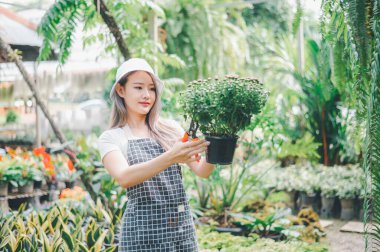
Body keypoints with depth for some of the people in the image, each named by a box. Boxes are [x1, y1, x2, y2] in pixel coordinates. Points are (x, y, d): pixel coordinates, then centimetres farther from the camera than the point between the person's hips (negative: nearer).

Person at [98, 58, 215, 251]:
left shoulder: (170, 128, 7)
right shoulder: (111, 138, -2)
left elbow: (201, 171, -2)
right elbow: (123, 178, -21)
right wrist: (170, 157, -34)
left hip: (183, 228, 3)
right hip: (142, 230, -3)